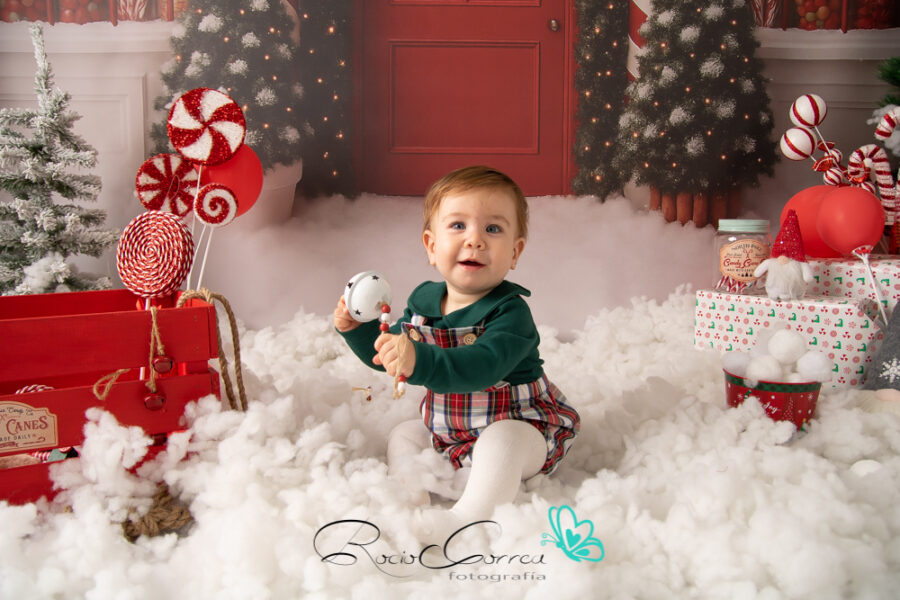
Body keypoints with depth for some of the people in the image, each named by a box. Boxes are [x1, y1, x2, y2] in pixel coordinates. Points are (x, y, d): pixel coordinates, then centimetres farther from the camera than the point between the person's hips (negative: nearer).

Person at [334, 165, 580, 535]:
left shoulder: (510, 311, -25)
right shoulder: (423, 301, -3)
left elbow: (482, 368, -45)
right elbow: (387, 355, 12)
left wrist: (419, 362, -59)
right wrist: (356, 328, -6)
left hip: (518, 426, -8)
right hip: (448, 431, 8)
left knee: (501, 440, -36)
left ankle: (467, 518, -35)